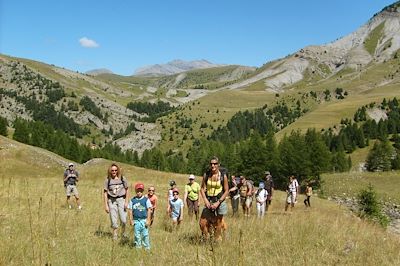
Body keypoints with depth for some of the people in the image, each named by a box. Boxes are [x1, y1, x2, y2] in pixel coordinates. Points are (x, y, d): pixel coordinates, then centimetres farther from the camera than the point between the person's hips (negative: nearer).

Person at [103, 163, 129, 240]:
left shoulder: (122, 179, -2)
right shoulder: (108, 180, -2)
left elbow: (126, 190, 4)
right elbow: (105, 193, 1)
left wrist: (126, 202, -2)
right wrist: (106, 205, -2)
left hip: (121, 199, 0)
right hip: (111, 200, 0)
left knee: (123, 219, -4)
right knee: (114, 220, 4)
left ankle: (123, 233, 21)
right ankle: (115, 235, 19)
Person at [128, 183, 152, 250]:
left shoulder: (146, 199, 0)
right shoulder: (132, 200, 3)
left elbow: (149, 210, 0)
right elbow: (130, 210, 6)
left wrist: (148, 220, -4)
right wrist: (131, 220, 1)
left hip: (144, 220, -1)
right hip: (136, 220, 1)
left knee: (145, 234, -1)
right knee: (137, 235, 6)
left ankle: (147, 247, 8)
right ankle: (138, 247, 16)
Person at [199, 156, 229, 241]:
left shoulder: (223, 176, -9)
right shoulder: (206, 175, -3)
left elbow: (226, 191, -5)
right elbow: (202, 189, 4)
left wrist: (218, 203, -12)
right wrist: (205, 200, -10)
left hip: (219, 201, -2)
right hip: (208, 201, 2)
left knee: (218, 225, 5)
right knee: (202, 224, -1)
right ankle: (206, 240, 22)